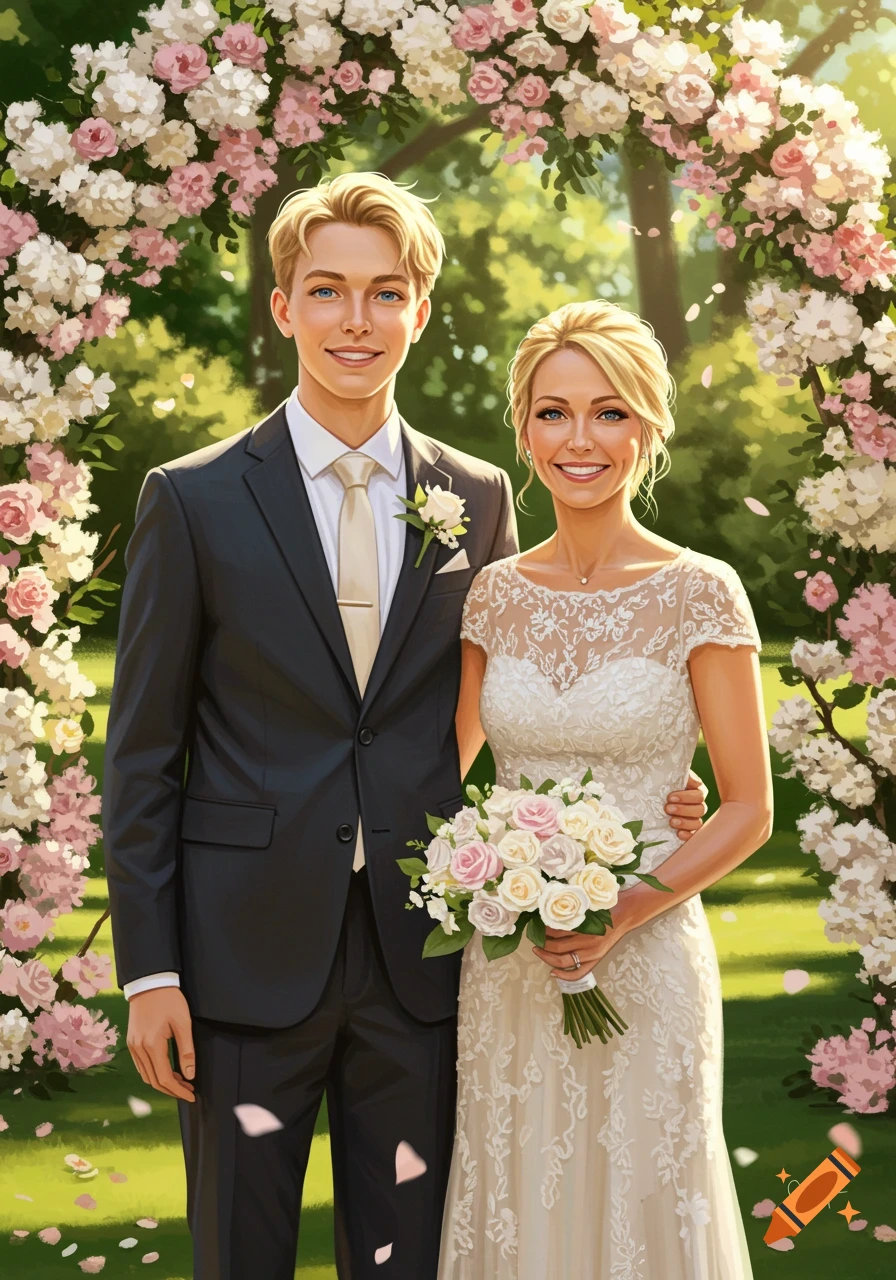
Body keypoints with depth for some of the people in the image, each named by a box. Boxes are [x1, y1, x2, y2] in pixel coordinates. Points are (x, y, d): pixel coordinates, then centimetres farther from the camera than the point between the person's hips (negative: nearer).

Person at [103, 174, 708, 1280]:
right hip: (247, 954, -2)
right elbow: (141, 753, -1)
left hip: (415, 962, 2)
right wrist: (148, 968, -6)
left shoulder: (479, 499, 6)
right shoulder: (194, 501, -2)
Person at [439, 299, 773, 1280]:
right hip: (507, 968, 3)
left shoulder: (699, 593, -6)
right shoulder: (496, 594, 4)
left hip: (642, 966, -3)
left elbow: (748, 811, -5)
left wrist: (622, 914, -17)